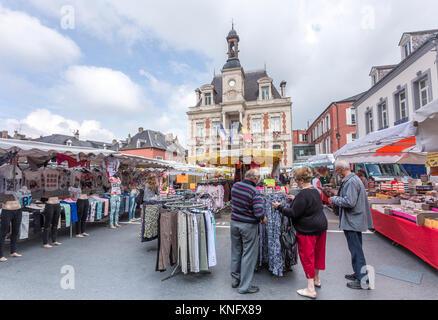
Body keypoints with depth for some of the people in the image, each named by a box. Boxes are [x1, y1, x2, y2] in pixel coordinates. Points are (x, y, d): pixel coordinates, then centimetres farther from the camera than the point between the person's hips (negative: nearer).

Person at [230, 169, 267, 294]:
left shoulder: (235, 186, -1)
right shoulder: (255, 192, -21)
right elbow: (259, 212, -25)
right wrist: (263, 218, -6)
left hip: (234, 222, 6)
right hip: (248, 226, -6)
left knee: (236, 252, 19)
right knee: (248, 255, 9)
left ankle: (235, 280, 35)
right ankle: (244, 286, 21)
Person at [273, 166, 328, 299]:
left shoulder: (303, 195, -24)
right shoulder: (315, 191, 5)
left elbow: (293, 213, -23)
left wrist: (280, 207, -13)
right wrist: (296, 199, 23)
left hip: (307, 231, -9)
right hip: (321, 227, 9)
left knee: (307, 257, 3)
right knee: (317, 254, 22)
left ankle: (311, 290, 14)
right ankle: (316, 280, 41)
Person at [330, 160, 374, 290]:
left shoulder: (351, 182, -21)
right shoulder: (353, 179, 12)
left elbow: (349, 202, -27)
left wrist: (334, 199, -14)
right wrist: (337, 199, 10)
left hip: (352, 222, -11)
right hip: (355, 221, 11)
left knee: (356, 251, -1)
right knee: (356, 249, 20)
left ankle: (363, 281, 10)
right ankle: (358, 273, 34)